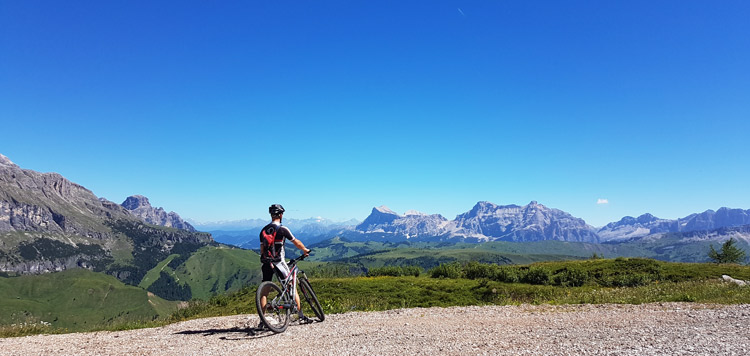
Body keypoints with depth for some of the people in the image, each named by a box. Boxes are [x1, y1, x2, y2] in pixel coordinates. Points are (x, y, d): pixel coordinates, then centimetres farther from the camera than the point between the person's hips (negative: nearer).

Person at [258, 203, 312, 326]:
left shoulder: (264, 230, 10)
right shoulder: (282, 229, -8)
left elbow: (262, 249, 12)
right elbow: (296, 242, 0)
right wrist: (305, 250, 17)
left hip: (266, 263, 5)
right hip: (278, 263, -5)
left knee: (264, 291, 10)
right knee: (292, 287, 6)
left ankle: (262, 321, 8)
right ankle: (301, 317, 7)